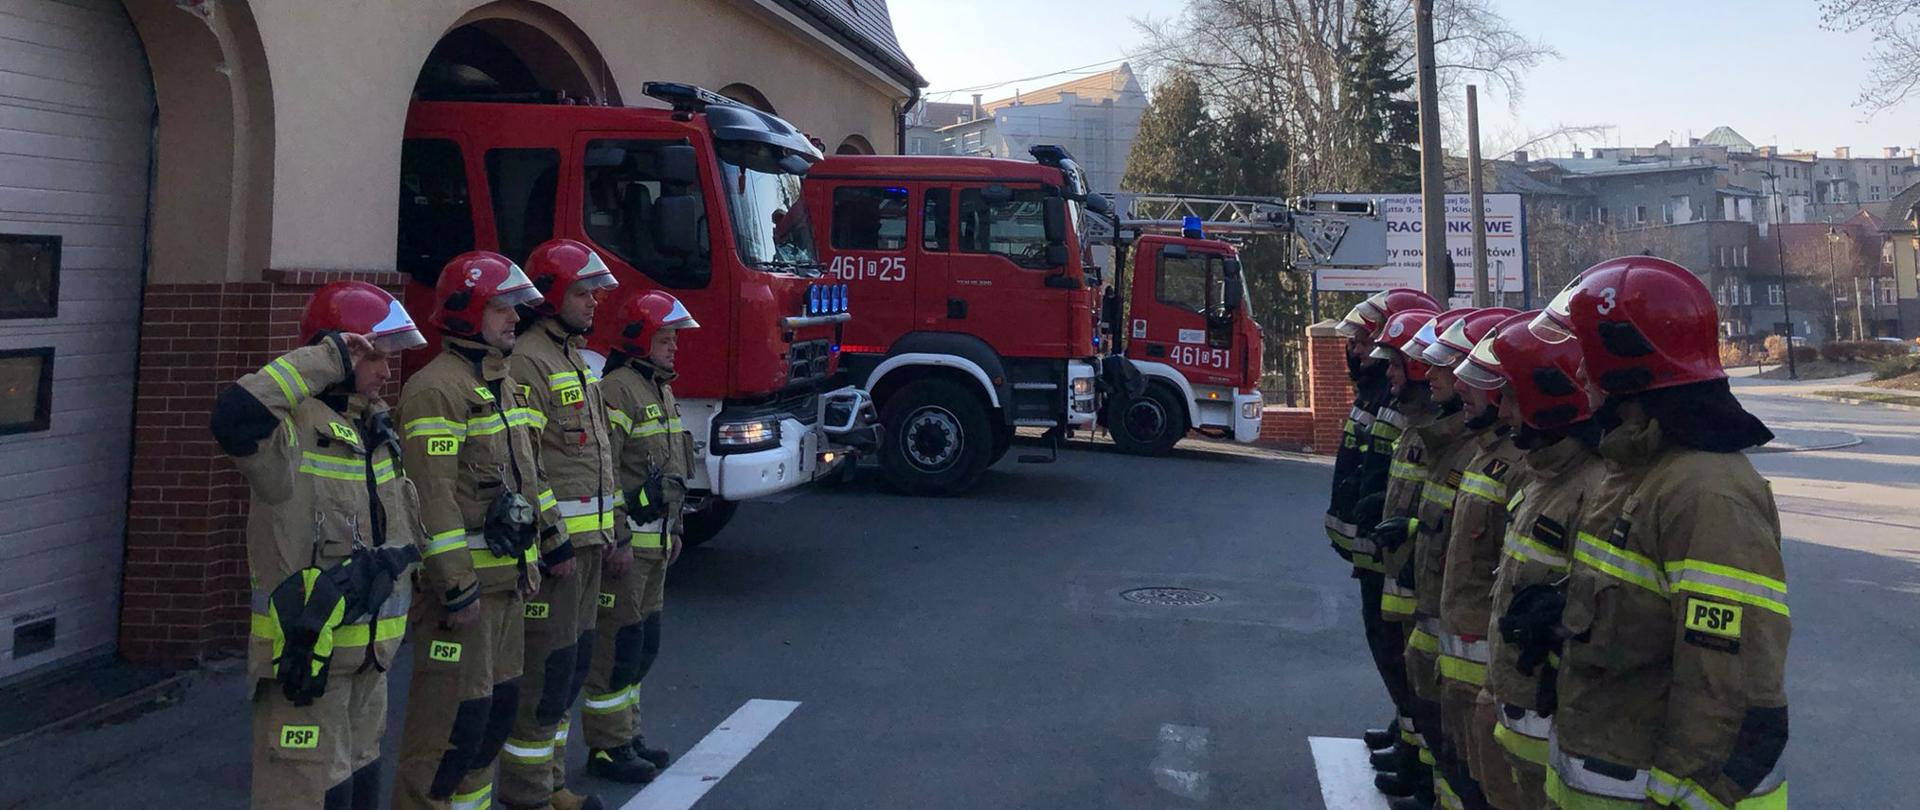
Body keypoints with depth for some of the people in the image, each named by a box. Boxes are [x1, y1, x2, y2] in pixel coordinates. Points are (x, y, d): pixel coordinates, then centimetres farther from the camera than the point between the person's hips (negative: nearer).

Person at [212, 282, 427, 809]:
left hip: (369, 656, 8)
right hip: (306, 658, -8)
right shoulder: (292, 429, -17)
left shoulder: (378, 429, 9)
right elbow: (234, 417, -40)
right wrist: (325, 361, -32)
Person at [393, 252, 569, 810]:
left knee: (499, 702, 16)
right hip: (464, 580, -9)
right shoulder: (437, 388, -15)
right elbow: (435, 496, -21)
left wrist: (553, 543, 21)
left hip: (509, 576, 10)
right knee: (455, 712, -4)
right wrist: (458, 588, -22)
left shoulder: (504, 383, 15)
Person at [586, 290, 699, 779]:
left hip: (655, 541, 10)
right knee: (618, 643, -2)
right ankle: (607, 746, 8)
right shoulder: (617, 390, -15)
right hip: (626, 540, -10)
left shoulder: (662, 391, 17)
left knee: (643, 643, 16)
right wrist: (616, 537, -22)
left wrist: (673, 530, 22)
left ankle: (628, 734, 27)